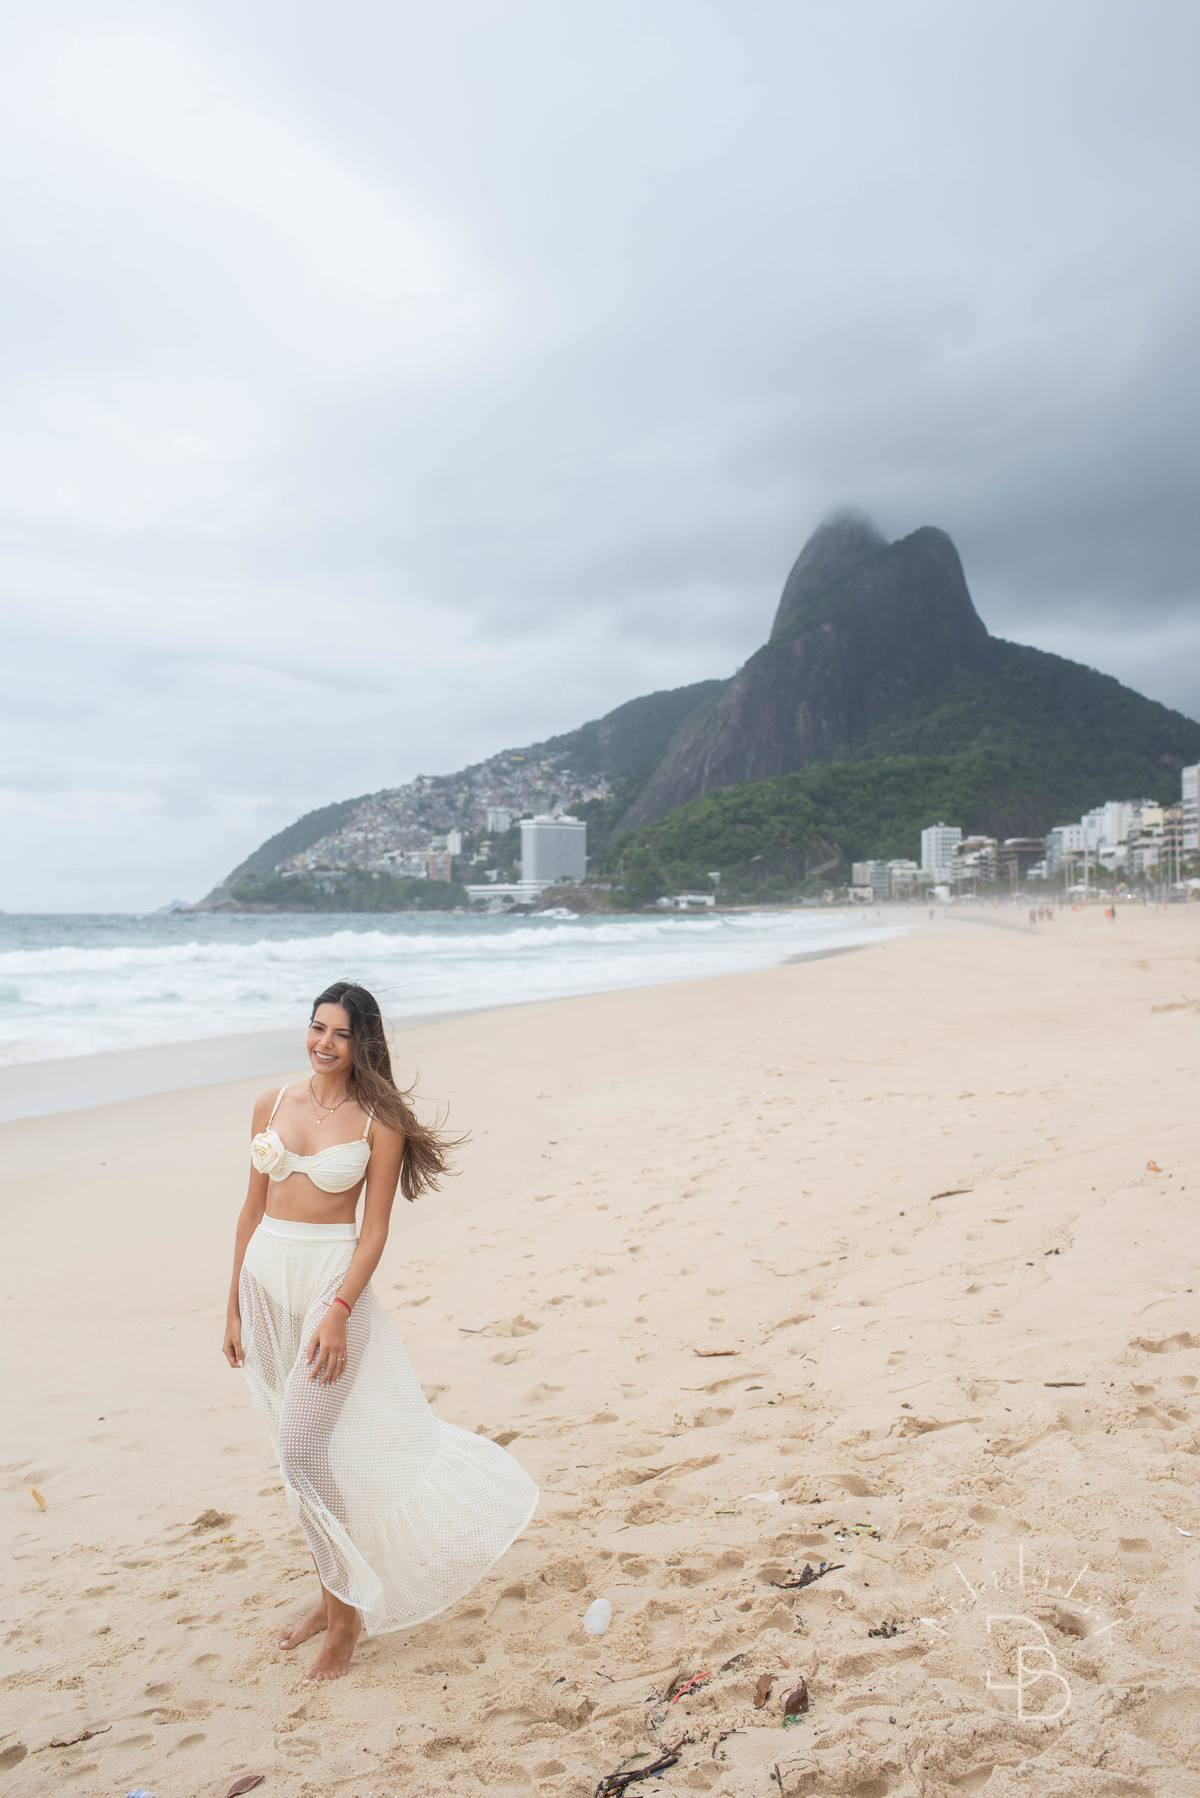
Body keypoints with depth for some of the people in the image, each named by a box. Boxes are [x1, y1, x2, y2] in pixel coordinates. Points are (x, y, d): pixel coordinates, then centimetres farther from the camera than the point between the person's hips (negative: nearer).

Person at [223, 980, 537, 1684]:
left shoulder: (379, 1120, -7)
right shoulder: (273, 1104, 5)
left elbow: (375, 1230, -9)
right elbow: (254, 1208, 10)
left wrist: (338, 1312, -19)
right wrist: (236, 1306, 11)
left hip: (333, 1278, -5)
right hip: (265, 1279, 5)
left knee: (304, 1443, -9)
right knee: (301, 1444, 13)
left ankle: (347, 1606, 11)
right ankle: (335, 1593, 30)